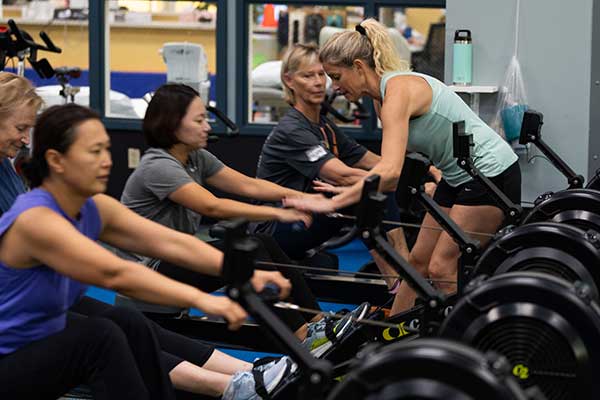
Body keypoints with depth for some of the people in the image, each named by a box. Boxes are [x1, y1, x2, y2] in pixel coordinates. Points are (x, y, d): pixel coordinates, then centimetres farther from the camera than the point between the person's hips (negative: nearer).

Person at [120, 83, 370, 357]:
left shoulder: (196, 158, 5)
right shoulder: (157, 167, -22)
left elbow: (248, 185, 2)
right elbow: (213, 207, -30)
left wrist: (305, 198, -9)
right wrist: (278, 213, -30)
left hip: (179, 257, 9)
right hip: (151, 269, -9)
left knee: (264, 244, -9)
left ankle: (318, 322, -11)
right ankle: (304, 340, -24)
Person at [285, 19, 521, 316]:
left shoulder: (398, 91, -25)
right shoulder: (380, 96, 4)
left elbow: (390, 172, -37)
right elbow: (394, 162, 10)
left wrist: (331, 203, -37)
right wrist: (351, 189, 2)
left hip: (491, 172, -10)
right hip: (459, 176, 10)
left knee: (443, 269, -7)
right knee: (419, 260, 12)